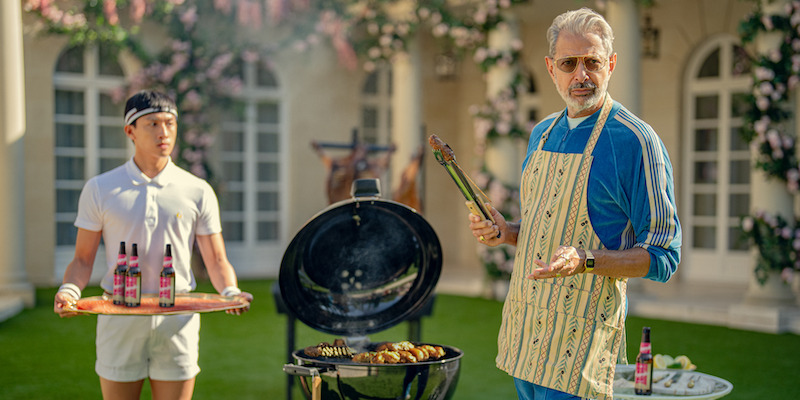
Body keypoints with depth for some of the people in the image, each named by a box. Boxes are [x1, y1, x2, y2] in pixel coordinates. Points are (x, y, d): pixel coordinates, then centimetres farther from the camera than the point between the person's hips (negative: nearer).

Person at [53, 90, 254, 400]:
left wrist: (230, 292, -15)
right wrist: (69, 290, -14)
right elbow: (83, 259, 7)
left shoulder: (198, 192, 4)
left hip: (176, 320, 0)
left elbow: (216, 261, 5)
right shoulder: (100, 189, 4)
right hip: (119, 319, 0)